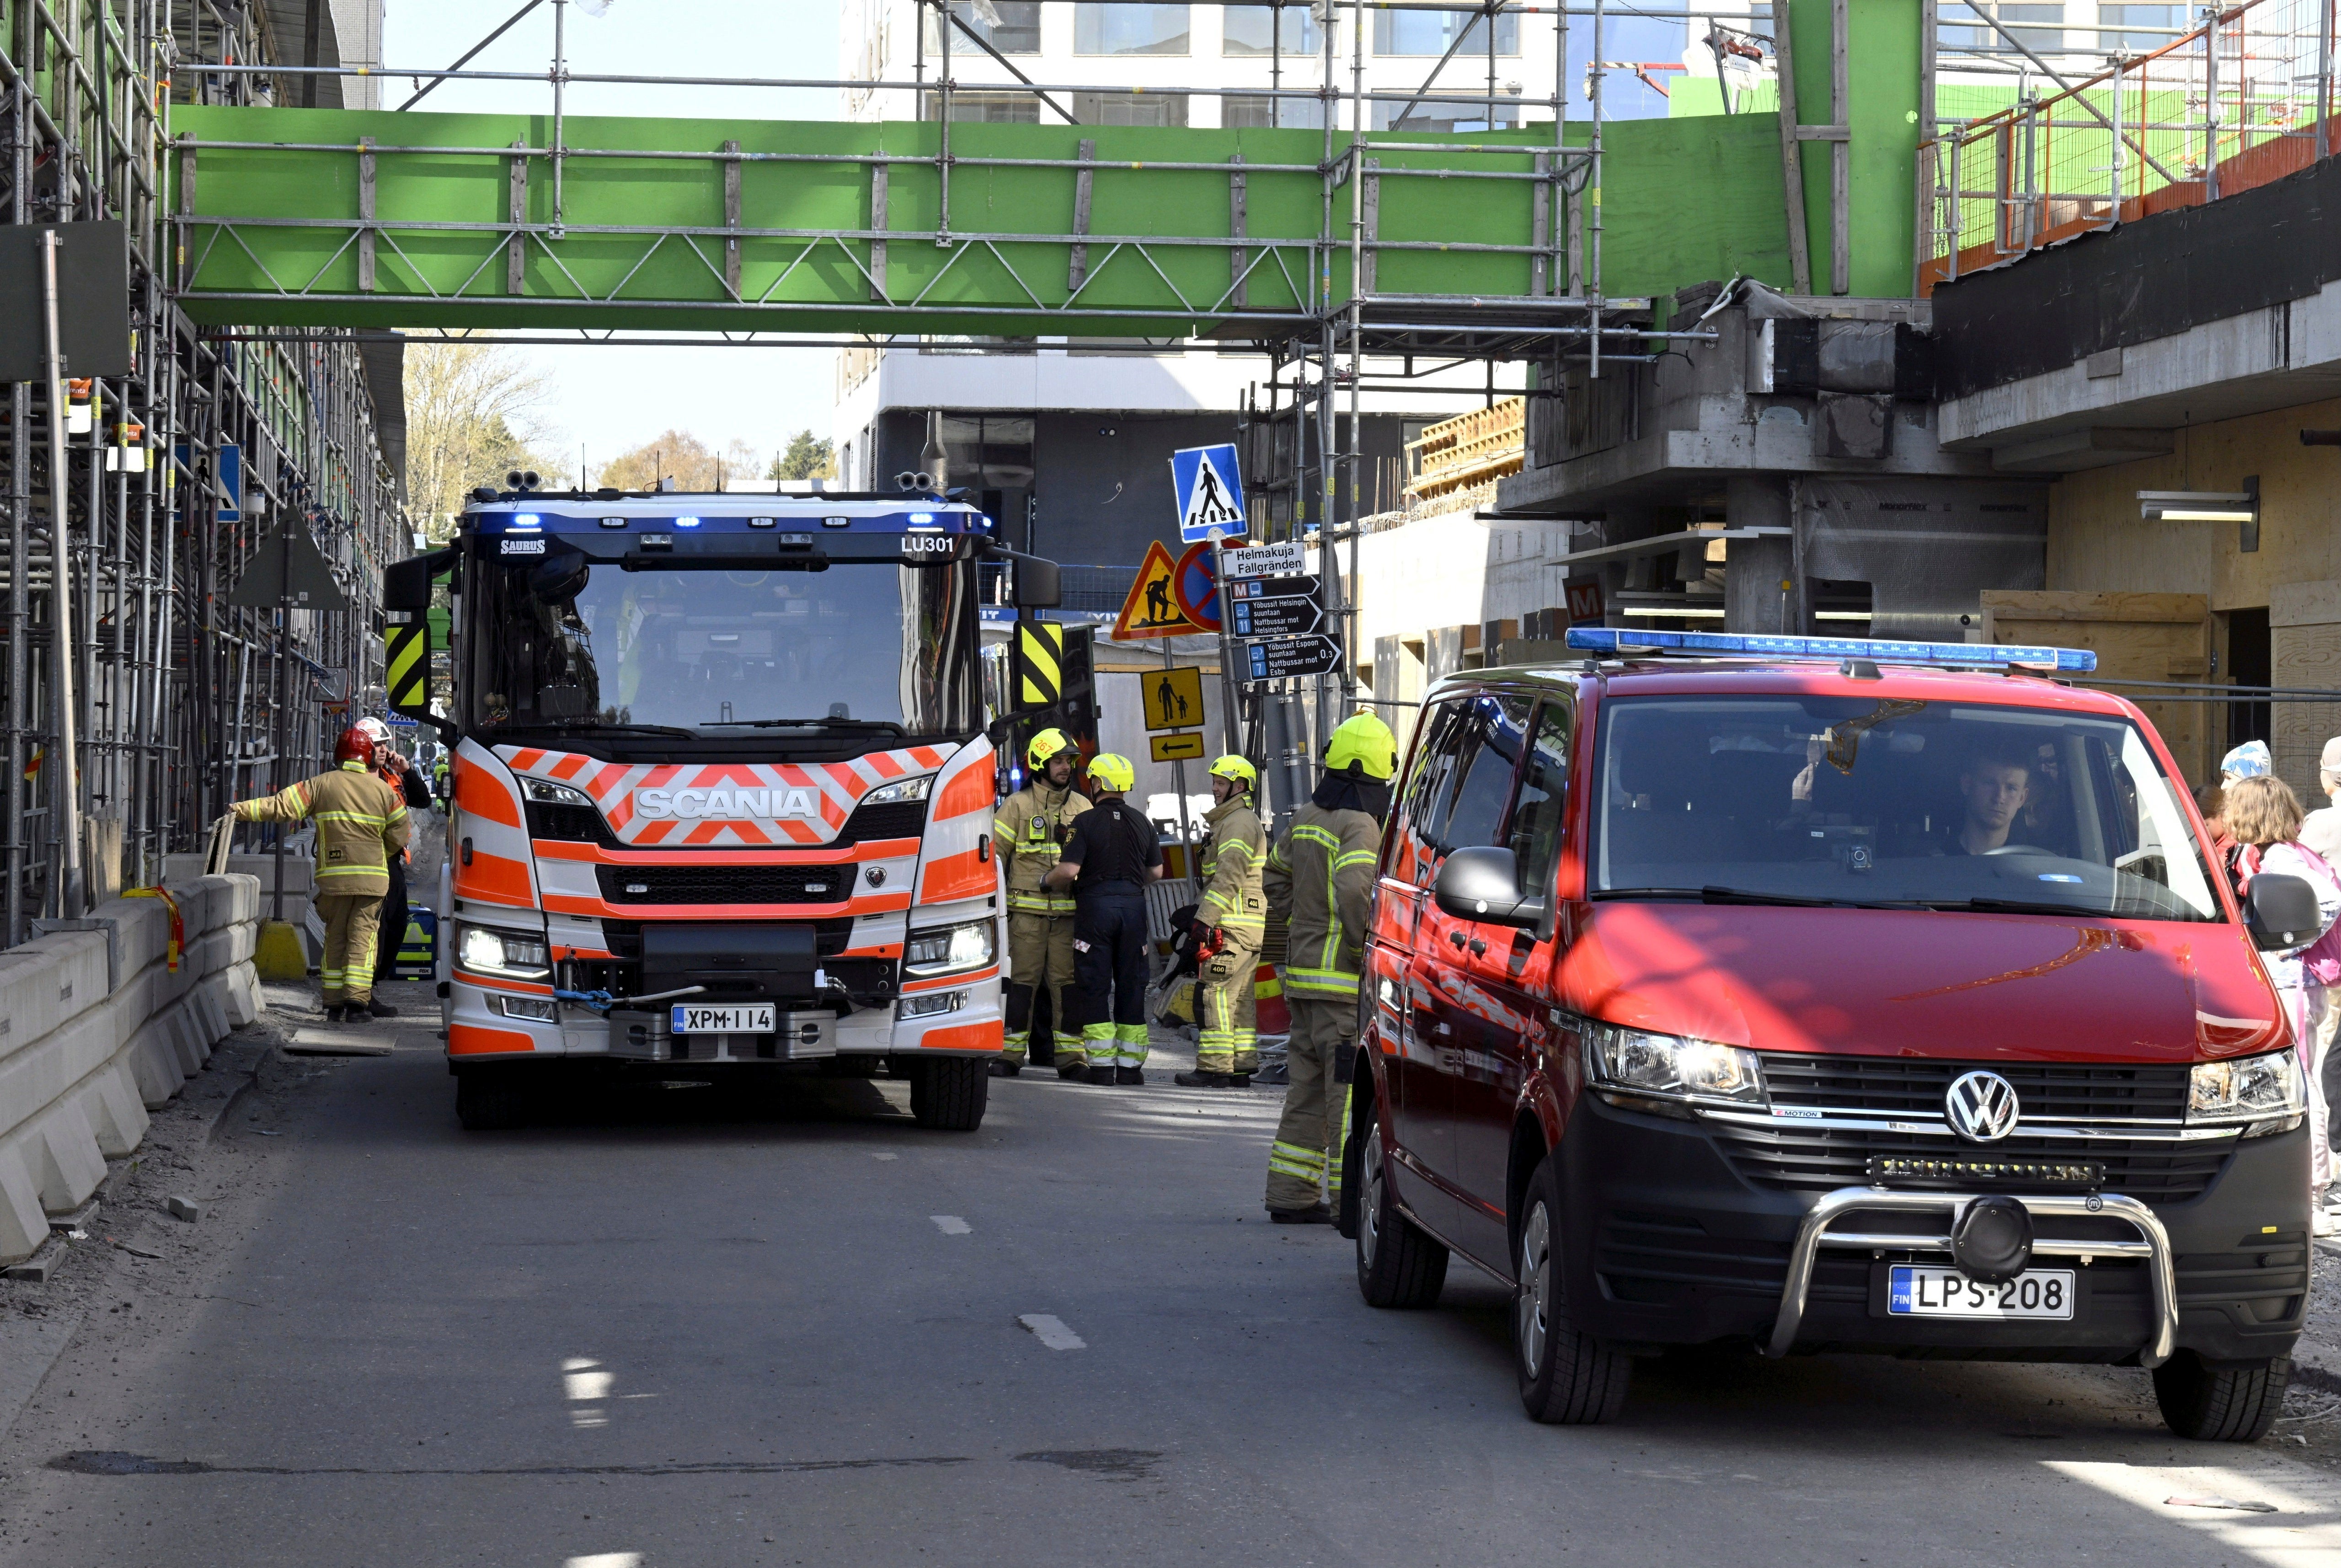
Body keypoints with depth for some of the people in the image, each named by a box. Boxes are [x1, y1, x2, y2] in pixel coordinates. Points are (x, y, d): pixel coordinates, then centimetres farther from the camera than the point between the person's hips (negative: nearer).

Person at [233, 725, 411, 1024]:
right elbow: (399, 836, 9)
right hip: (372, 877, 0)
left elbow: (282, 806, -3)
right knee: (362, 936, 2)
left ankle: (334, 1005, 9)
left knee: (335, 937, 10)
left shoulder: (321, 785, 2)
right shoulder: (384, 790, 4)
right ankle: (356, 1002, -8)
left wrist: (242, 810, 3)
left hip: (333, 876, 0)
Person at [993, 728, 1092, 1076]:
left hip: (1069, 912, 3)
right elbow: (994, 852, 4)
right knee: (1021, 981, -4)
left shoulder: (1081, 807, 13)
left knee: (1067, 982, 2)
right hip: (1027, 910, -2)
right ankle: (1011, 1054, -2)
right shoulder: (1018, 805, 4)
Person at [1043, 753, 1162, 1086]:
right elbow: (1156, 871, 12)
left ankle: (1101, 1065, -3)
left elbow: (1069, 870, -15)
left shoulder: (1086, 822, -8)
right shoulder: (1142, 823, 7)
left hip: (1095, 907, -4)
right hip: (1133, 906, 4)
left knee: (1094, 987, 1)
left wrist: (1046, 880, 4)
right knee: (1132, 986, 8)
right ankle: (1130, 1065, 8)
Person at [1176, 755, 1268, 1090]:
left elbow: (1229, 877, -19)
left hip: (1232, 928, -11)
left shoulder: (1239, 823, -11)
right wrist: (1200, 911, 23)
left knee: (1214, 995, -11)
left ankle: (1214, 1068, -13)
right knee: (1238, 998, 11)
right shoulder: (1234, 821, 24)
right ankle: (1241, 1067, 12)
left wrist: (1206, 919, -21)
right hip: (1248, 931, 11)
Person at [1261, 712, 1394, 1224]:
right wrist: (1368, 946, -19)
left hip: (1303, 971, 9)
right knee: (1353, 1091, -6)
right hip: (1344, 979, -9)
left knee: (1310, 1086, 14)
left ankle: (1291, 1195, 17)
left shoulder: (1305, 818, 13)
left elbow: (1275, 878, 26)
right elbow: (1354, 889, -29)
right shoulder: (1359, 826, -14)